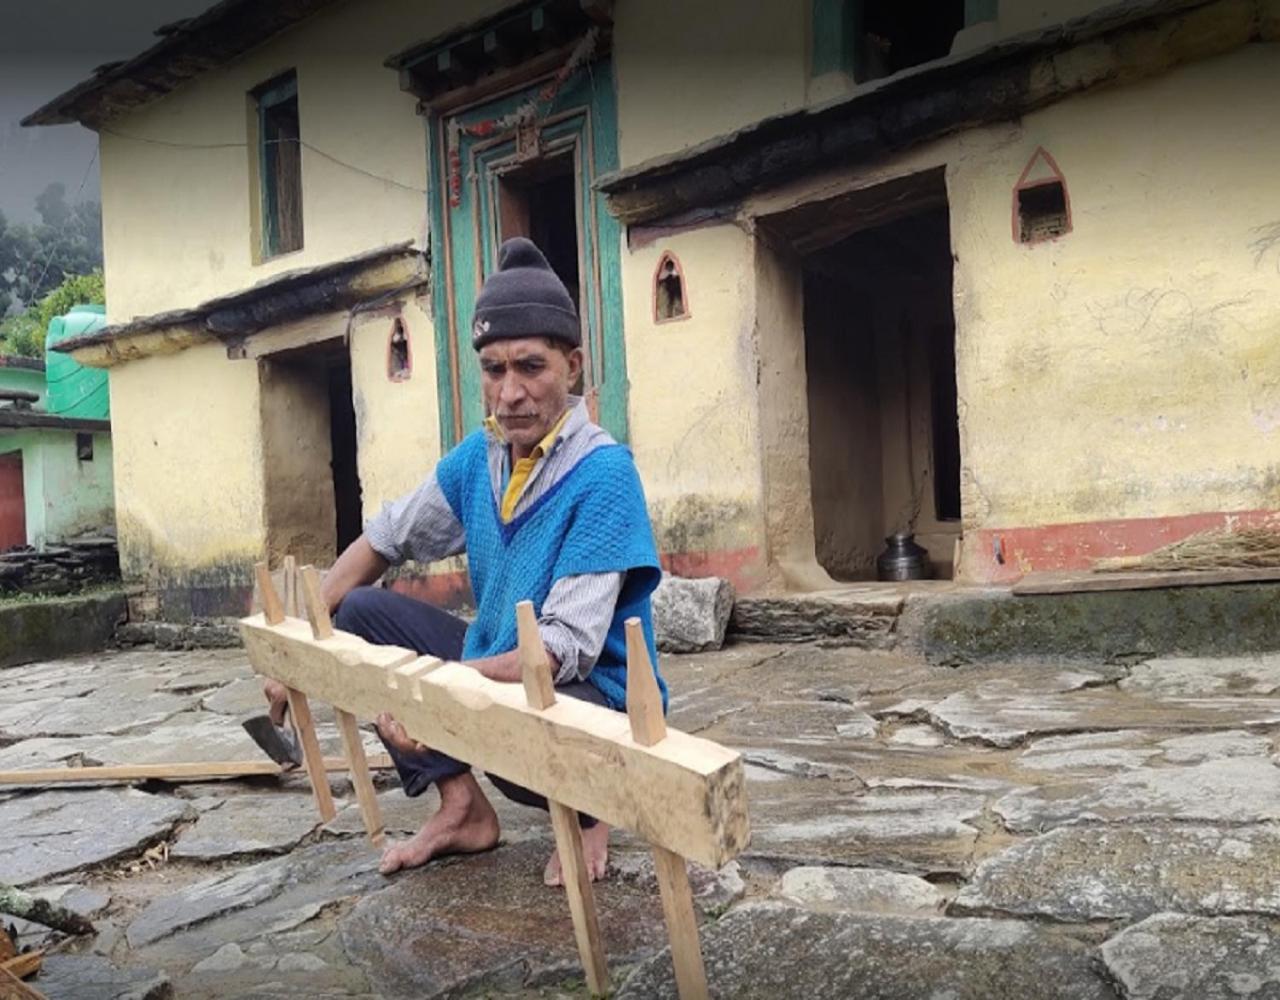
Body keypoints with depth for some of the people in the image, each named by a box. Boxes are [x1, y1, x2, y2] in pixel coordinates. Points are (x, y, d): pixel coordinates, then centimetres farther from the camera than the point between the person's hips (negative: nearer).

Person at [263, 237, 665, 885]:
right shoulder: (478, 458, -1)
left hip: (592, 693, -7)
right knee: (359, 613, 4)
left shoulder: (602, 476, -22)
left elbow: (567, 649, -28)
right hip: (496, 664, 7)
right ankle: (461, 806, 4)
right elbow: (382, 541, 10)